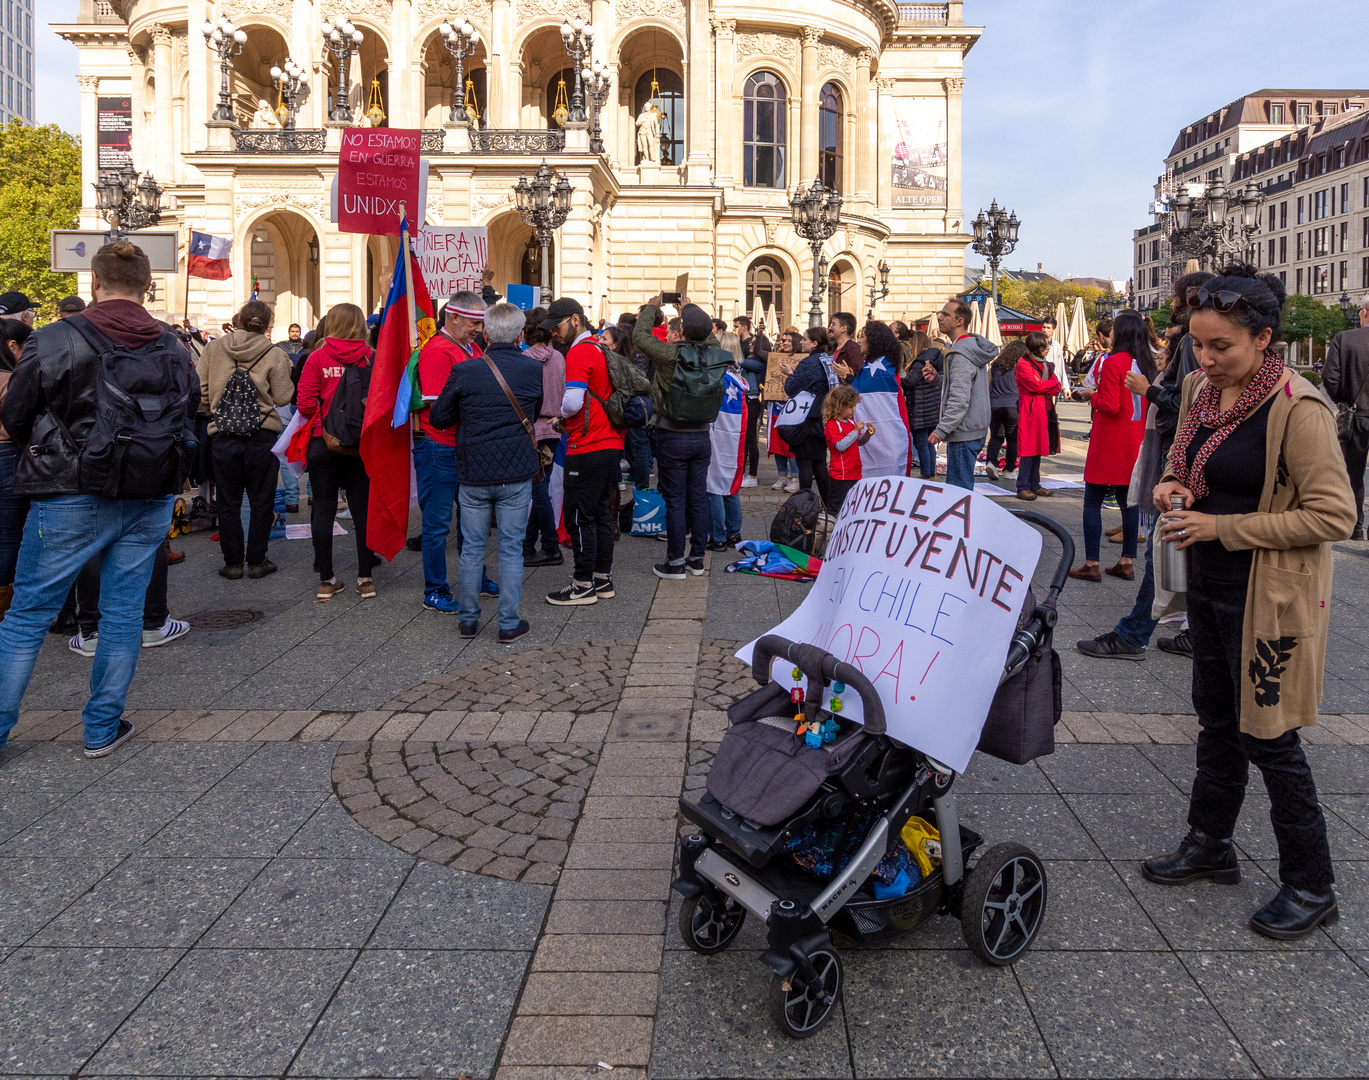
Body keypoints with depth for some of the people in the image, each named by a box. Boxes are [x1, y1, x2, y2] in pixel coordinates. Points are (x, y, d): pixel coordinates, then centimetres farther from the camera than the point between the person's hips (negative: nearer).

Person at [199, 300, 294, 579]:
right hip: (263, 435, -1)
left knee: (228, 502, 11)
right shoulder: (275, 354, -7)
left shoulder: (213, 347, 0)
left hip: (223, 434, 2)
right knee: (261, 502, 9)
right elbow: (283, 397, -6)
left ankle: (232, 562, 16)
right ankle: (257, 561, 13)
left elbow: (200, 387, 3)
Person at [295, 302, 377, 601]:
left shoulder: (318, 357, -5)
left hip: (324, 442, 0)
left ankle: (326, 579, 10)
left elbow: (306, 405, -7)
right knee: (362, 509, 8)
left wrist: (324, 421, 12)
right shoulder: (371, 357, -4)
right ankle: (365, 578, 10)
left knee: (323, 509, 7)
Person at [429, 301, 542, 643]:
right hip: (517, 474, 0)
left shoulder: (464, 372, -6)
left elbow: (438, 418, 2)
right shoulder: (534, 370, -3)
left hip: (473, 474, 0)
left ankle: (469, 619, 20)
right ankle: (509, 623, 11)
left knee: (472, 547, 11)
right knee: (511, 548, 6)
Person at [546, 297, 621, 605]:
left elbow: (573, 402, -21)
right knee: (601, 513, 14)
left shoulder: (579, 352, -12)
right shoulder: (601, 350, 16)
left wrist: (562, 414, -1)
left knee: (579, 516, -2)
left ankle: (584, 585, 4)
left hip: (588, 449, -9)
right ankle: (603, 579, 21)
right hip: (612, 444, 9)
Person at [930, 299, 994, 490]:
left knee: (959, 488, -7)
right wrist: (937, 378, 7)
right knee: (961, 486, 15)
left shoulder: (961, 353, -17)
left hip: (964, 433, -10)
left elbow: (960, 399, -23)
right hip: (974, 430, 10)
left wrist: (942, 429, -22)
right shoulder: (972, 346, 15)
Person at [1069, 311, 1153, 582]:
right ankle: (1126, 563, 16)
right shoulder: (1147, 364, 7)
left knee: (1092, 502, 0)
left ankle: (1091, 564, 1)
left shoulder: (1113, 362, -14)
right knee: (1128, 500, 11)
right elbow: (1150, 404, 13)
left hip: (1109, 443, -7)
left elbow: (1110, 406, -19)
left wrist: (1093, 396, 1)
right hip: (1135, 443, 7)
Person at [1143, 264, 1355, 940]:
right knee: (1217, 720, 19)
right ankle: (1210, 846, 36)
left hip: (1271, 597, -7)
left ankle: (1311, 887, 20)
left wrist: (1223, 527, -23)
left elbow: (1335, 516, -21)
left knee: (1268, 737, 1)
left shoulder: (1297, 409, -20)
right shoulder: (1200, 389, 3)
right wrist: (1173, 487, -4)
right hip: (1209, 586, 8)